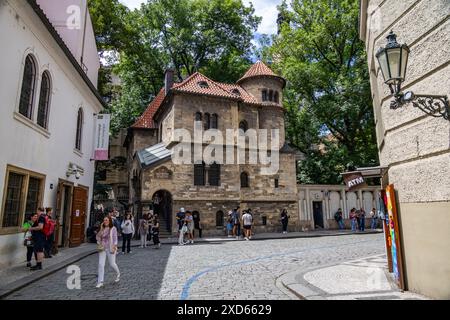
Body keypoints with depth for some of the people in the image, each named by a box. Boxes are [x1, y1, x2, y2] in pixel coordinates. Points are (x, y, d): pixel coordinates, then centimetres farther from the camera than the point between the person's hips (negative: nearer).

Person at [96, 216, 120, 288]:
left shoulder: (113, 228, -6)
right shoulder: (102, 229, 6)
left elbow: (115, 239, -7)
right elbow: (98, 237, -1)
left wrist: (114, 248, -14)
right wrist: (101, 229, -9)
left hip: (110, 249, -4)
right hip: (102, 249, 4)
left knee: (112, 264, 6)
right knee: (101, 264, -4)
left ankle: (118, 274, 35)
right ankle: (100, 282, 3)